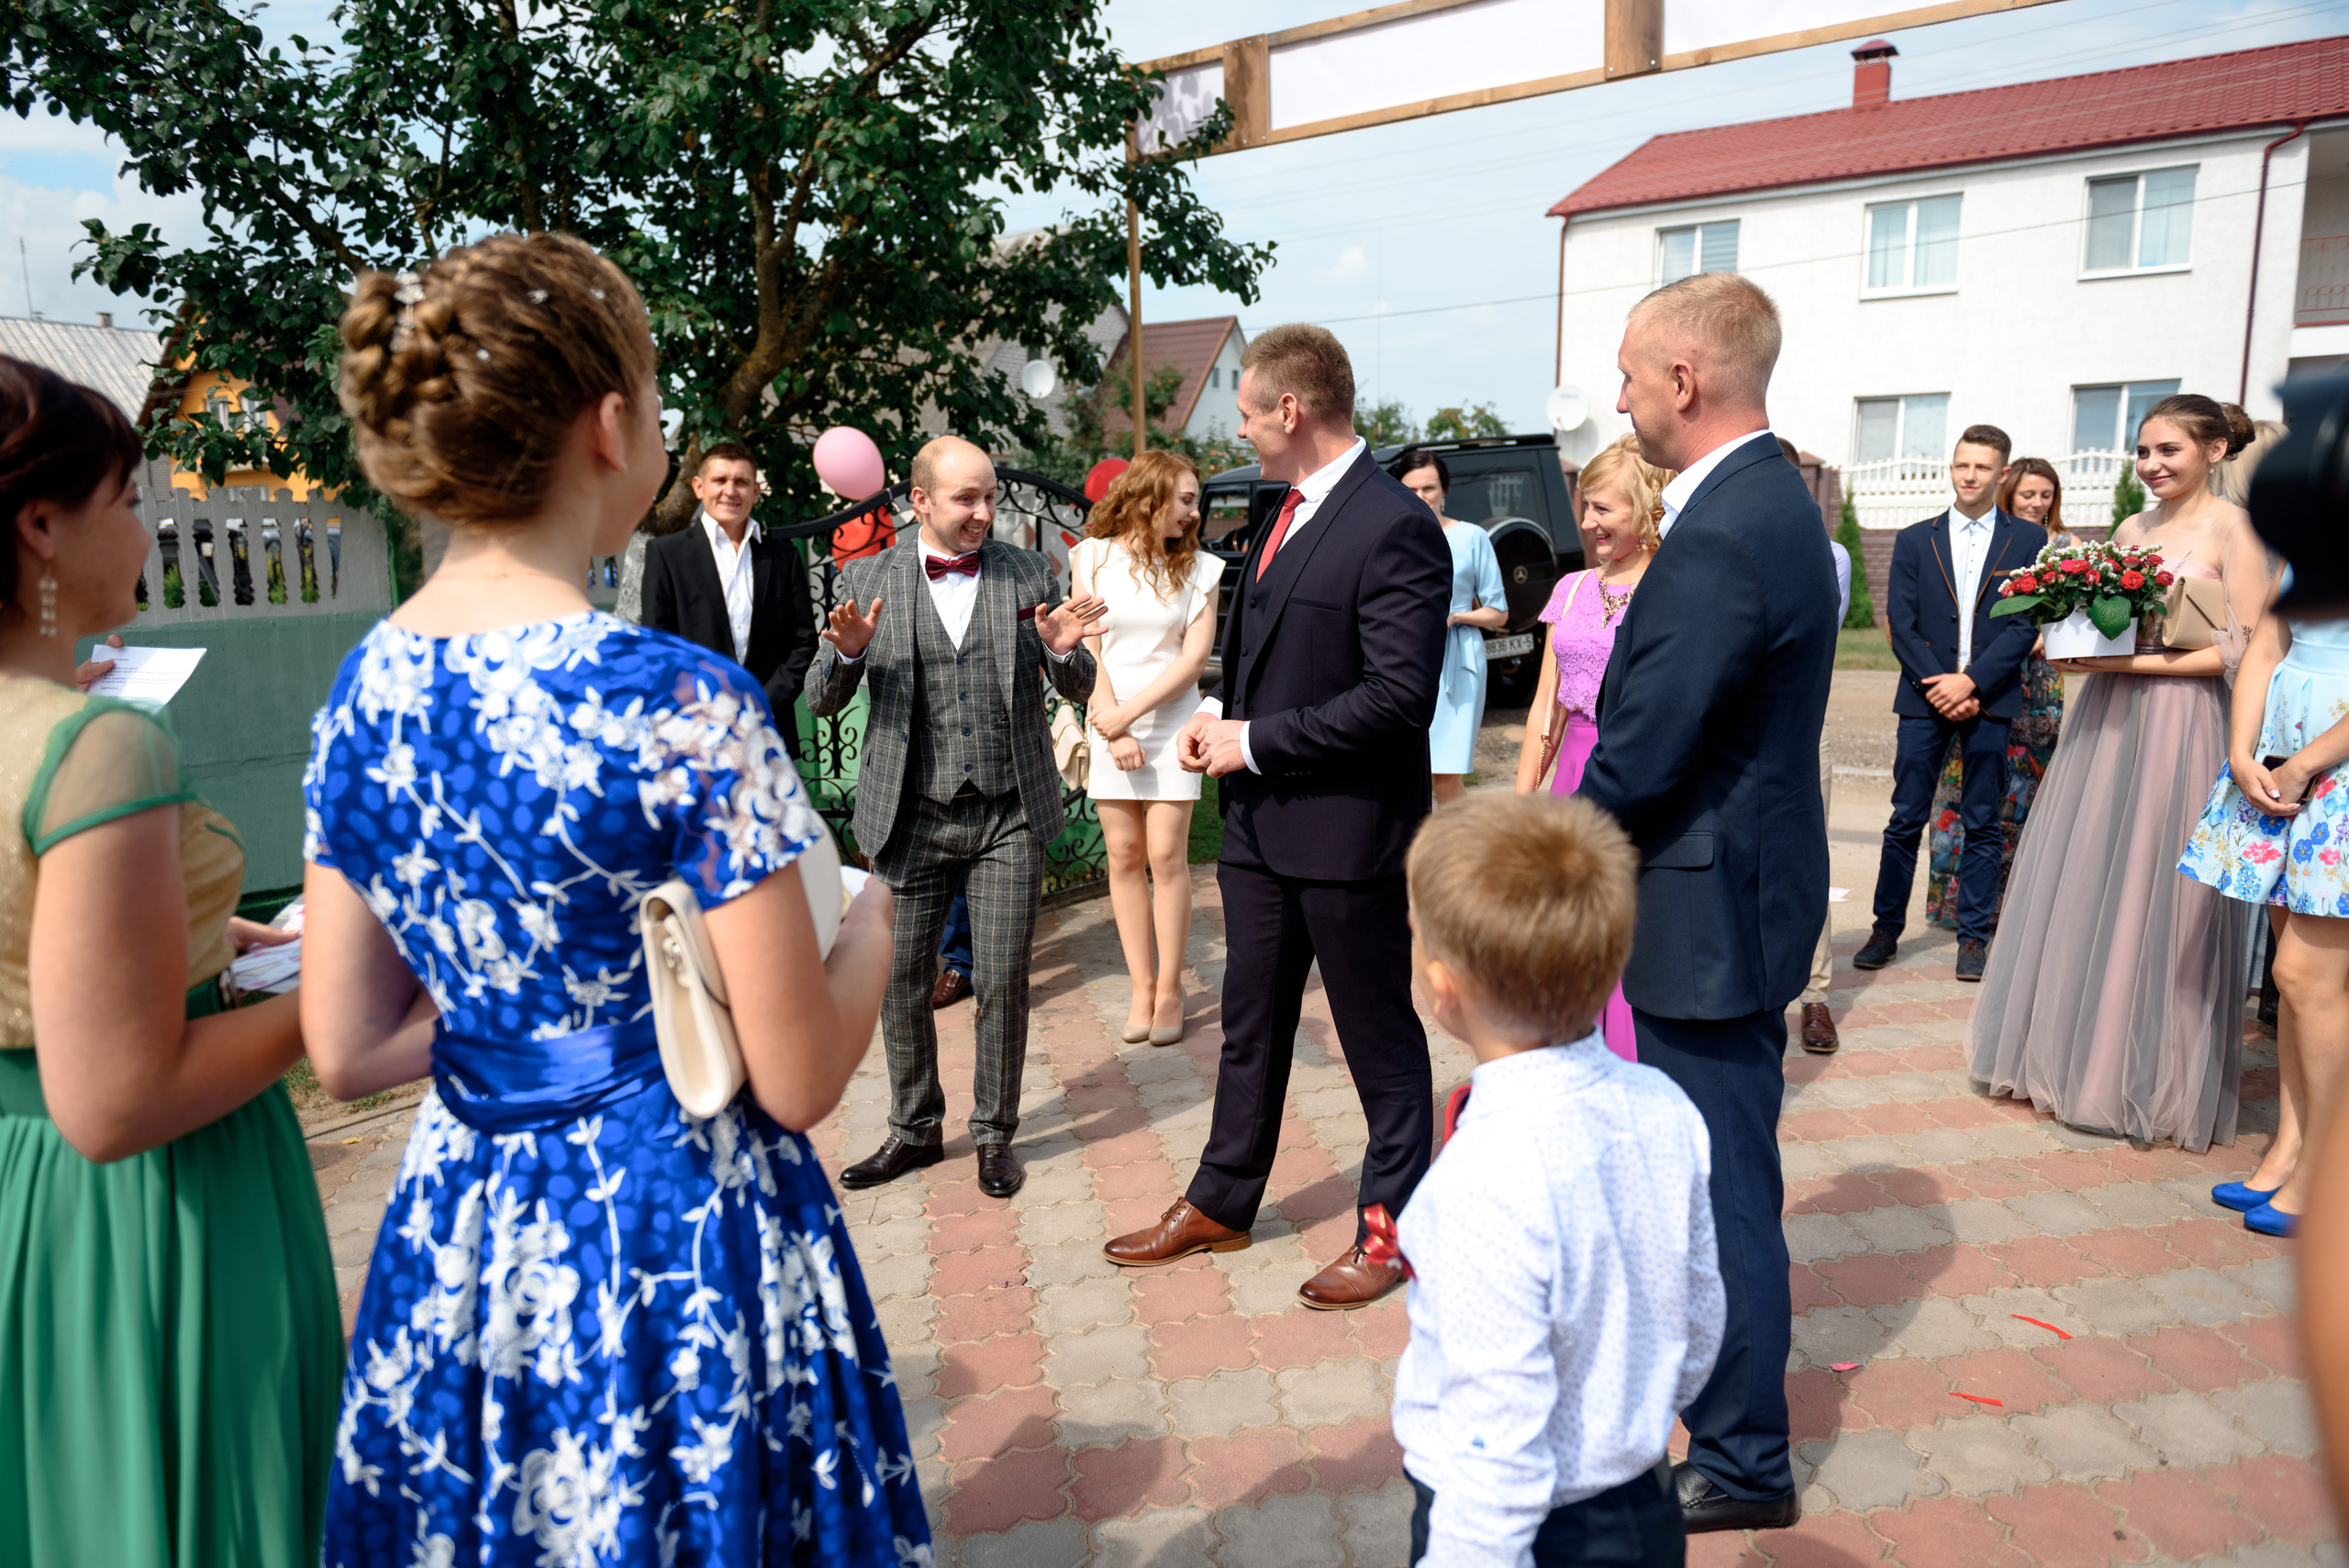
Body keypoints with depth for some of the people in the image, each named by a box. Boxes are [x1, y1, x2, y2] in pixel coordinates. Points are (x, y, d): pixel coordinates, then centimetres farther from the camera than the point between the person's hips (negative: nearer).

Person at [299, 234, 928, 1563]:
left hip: (457, 1235, 6)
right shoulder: (681, 704, -24)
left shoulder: (362, 688, -3)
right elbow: (800, 1081, -19)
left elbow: (345, 1051, 3)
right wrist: (870, 927, -1)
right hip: (679, 1245, -6)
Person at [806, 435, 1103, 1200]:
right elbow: (821, 701, 2)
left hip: (1009, 816, 0)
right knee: (901, 983, 8)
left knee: (1002, 982, 3)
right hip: (910, 818, 1)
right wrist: (847, 652, -19)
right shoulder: (867, 578, 2)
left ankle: (994, 1134, 21)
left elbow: (1078, 690, 6)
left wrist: (1062, 650, -16)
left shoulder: (1028, 572, 4)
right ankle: (914, 1129, 28)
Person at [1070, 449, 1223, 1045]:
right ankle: (1142, 987, 10)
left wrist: (1130, 712, -12)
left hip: (1171, 721, -1)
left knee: (1166, 854, -4)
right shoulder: (1094, 556, 4)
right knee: (1124, 855, 2)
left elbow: (1194, 656, -4)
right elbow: (1086, 649, 0)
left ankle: (1170, 989, 5)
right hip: (1108, 719, 1)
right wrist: (1114, 729, -7)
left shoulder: (1198, 568, 4)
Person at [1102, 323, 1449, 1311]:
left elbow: (1400, 694, -24)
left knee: (1380, 1039, 9)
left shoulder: (1393, 527, -17)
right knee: (1250, 1024, 19)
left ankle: (1391, 1227, 27)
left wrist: (1256, 742, -18)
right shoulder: (1288, 514, 12)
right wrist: (1221, 714, 3)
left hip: (1346, 830, -9)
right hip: (1260, 822, 9)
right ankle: (1221, 1203, 36)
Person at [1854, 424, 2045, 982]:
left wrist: (1971, 682, -13)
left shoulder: (2028, 541, 6)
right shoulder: (1914, 540, 8)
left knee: (1983, 826, 5)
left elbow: (2024, 625, -2)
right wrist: (1938, 687, -9)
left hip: (1990, 700, 0)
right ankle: (1886, 930, 11)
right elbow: (1901, 626, 1)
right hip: (1925, 699, 1)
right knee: (1905, 821, 2)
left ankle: (1974, 937, 13)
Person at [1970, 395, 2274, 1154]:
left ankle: (2149, 1077, 13)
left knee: (2155, 895, -1)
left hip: (2179, 729, -6)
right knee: (2084, 887, 8)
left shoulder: (2233, 529, -4)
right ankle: (2074, 1054, 20)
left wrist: (2136, 664, -18)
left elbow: (2244, 650, -10)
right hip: (2104, 725, 6)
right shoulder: (2131, 530, 14)